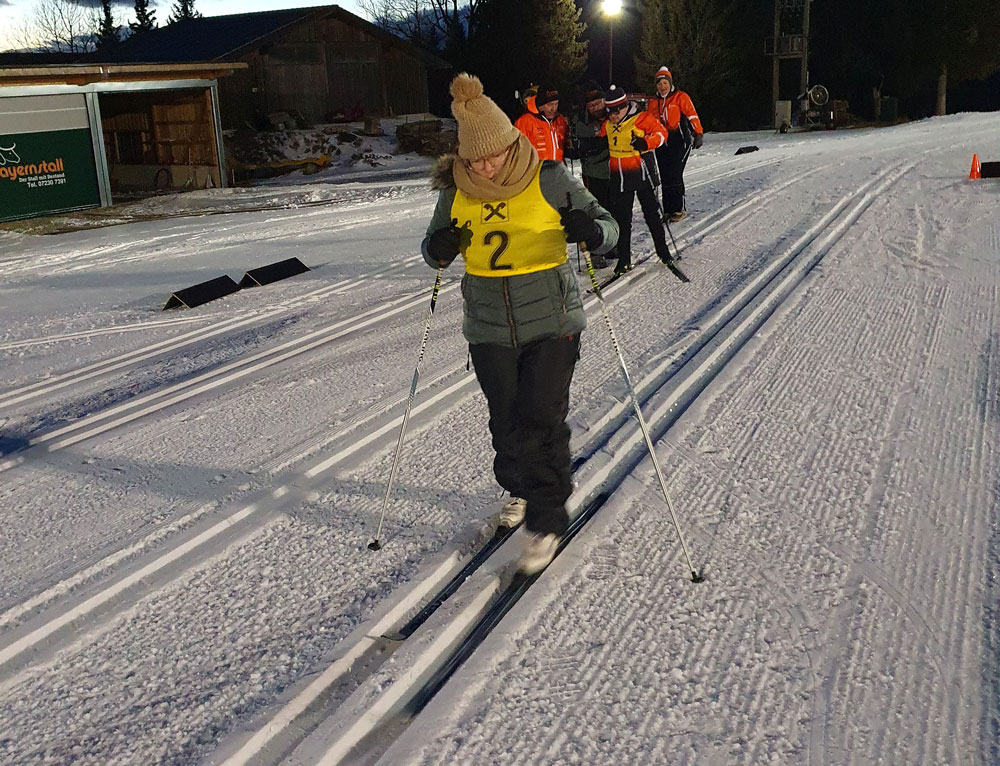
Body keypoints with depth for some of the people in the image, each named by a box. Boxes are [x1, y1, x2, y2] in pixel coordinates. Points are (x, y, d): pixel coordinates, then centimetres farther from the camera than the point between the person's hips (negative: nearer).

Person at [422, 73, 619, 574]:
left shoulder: (549, 180, -10)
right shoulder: (456, 191, -2)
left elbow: (607, 227, -4)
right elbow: (435, 249, 10)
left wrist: (591, 230, -28)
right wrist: (438, 249, -14)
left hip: (551, 324, -3)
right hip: (490, 330, 4)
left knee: (541, 422, -8)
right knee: (506, 421, 14)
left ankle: (547, 522, 8)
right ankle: (520, 489, 42)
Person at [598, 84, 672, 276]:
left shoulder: (642, 118, -10)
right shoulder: (607, 124, 7)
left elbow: (661, 133, -13)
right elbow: (600, 140, 25)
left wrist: (646, 143, -29)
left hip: (641, 173, -4)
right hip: (619, 177, 4)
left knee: (652, 215, 6)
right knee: (622, 219, 6)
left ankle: (663, 251, 21)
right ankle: (624, 260, 12)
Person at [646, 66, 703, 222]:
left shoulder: (681, 97, 1)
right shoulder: (653, 102, 16)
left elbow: (692, 115, -5)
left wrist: (698, 134, -15)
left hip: (679, 140, -5)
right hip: (662, 143, 5)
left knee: (674, 174, -13)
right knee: (665, 177, 2)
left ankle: (679, 209, -4)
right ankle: (667, 210, 9)